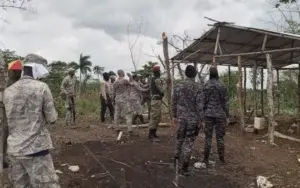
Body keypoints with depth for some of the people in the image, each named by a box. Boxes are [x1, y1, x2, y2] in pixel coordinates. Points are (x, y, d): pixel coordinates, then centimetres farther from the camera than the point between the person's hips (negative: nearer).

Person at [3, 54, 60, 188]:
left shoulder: (8, 91, 6)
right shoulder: (41, 87, -10)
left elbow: (7, 121, 15)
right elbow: (52, 119, -6)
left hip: (13, 150, 6)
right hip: (36, 149, -6)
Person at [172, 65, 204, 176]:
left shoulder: (178, 86, -1)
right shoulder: (198, 88, -10)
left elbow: (174, 102, 2)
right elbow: (199, 105, -11)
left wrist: (175, 116, 13)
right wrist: (201, 120, -4)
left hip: (181, 118, 3)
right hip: (193, 119, -2)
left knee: (180, 139, 20)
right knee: (189, 143, 4)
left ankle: (178, 158, 37)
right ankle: (183, 168, 6)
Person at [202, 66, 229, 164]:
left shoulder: (205, 86, -3)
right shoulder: (222, 86, -2)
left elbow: (203, 101, -2)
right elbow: (225, 102, 0)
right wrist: (227, 115, 7)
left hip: (209, 114, 0)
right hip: (220, 114, 1)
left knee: (208, 136, 5)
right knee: (220, 136, 8)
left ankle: (206, 158, 8)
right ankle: (221, 158, 15)